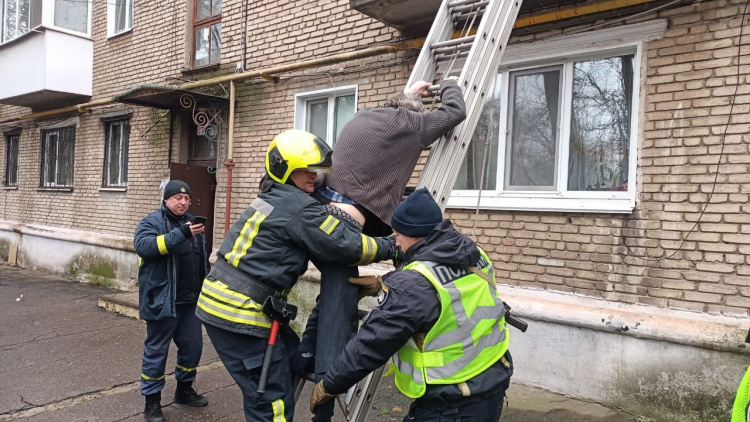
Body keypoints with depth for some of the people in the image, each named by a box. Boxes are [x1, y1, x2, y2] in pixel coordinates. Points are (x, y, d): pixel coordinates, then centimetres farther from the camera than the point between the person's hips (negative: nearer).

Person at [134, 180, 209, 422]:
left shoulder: (191, 222, 13)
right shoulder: (152, 222, -7)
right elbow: (143, 245, -28)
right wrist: (180, 234, -37)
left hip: (190, 300, 6)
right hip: (162, 300, -6)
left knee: (192, 345, 14)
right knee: (156, 351, 4)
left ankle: (184, 389, 33)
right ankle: (152, 401, 18)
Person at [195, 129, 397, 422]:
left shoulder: (272, 199, 16)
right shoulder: (299, 208, -14)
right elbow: (347, 246, -12)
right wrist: (389, 247, 2)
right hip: (240, 313, -10)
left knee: (289, 353, 23)